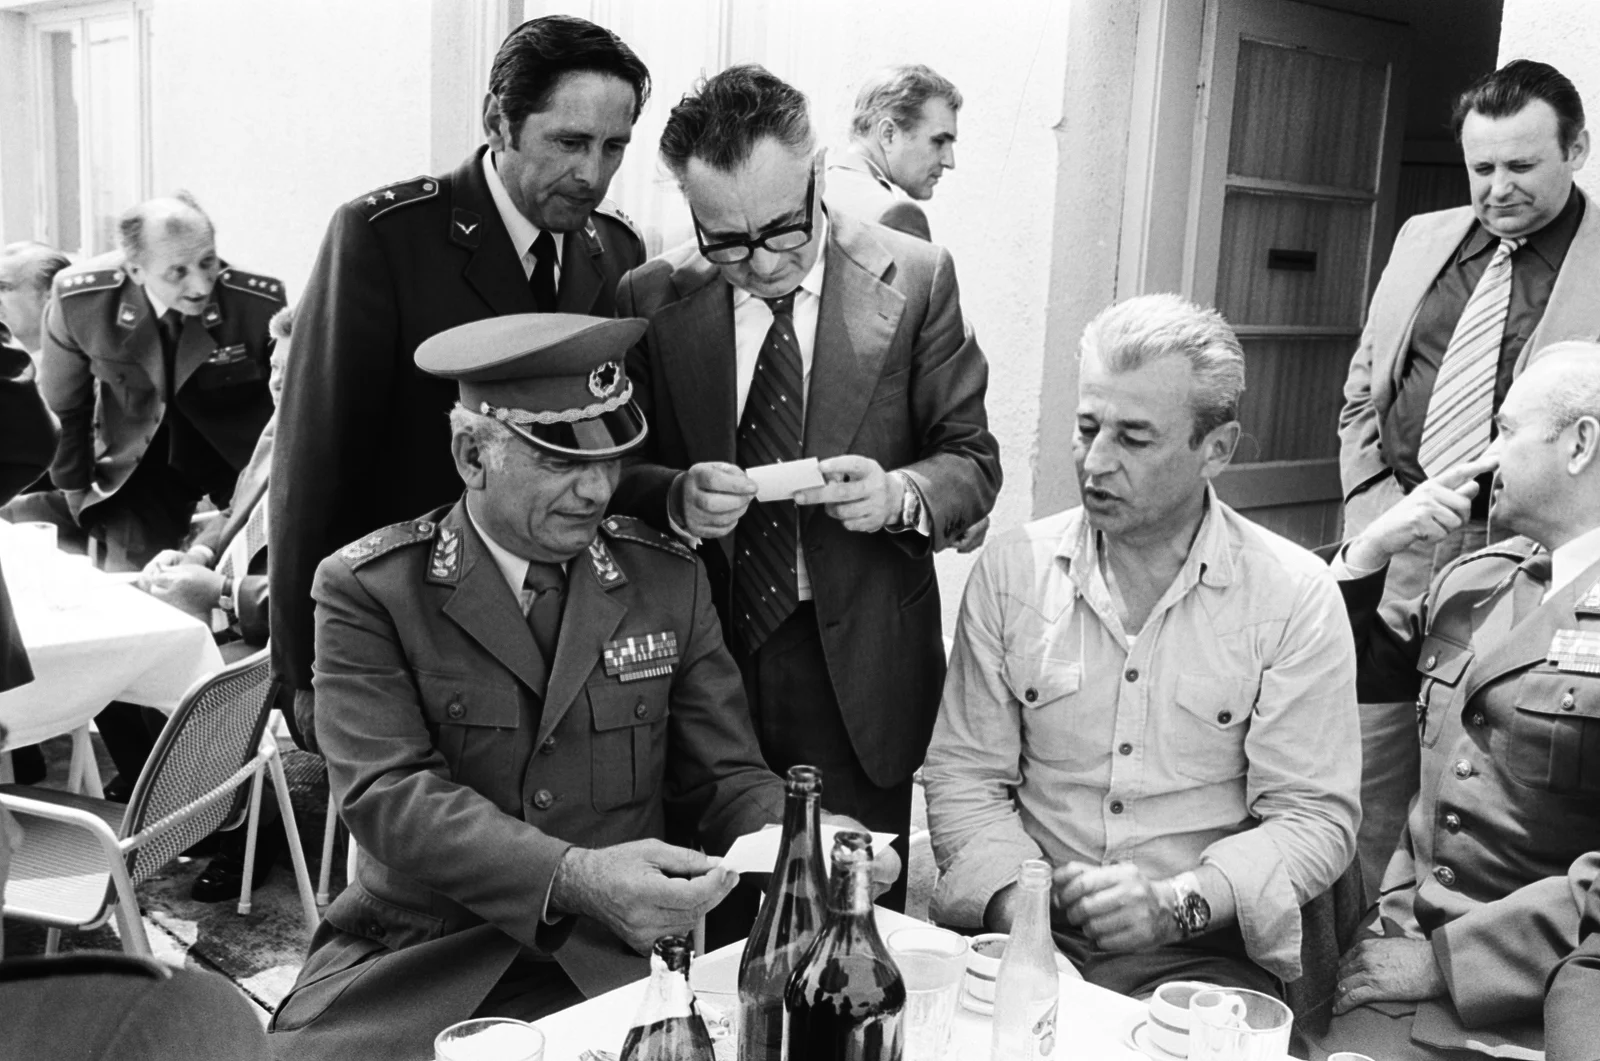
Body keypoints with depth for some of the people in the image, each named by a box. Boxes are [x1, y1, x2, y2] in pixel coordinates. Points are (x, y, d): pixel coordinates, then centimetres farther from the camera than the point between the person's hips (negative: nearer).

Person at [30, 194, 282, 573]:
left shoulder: (260, 300, -27)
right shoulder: (79, 298, -21)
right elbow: (62, 408, -2)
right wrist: (76, 497, 6)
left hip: (239, 460, -1)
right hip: (137, 467, 1)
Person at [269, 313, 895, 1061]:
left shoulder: (670, 582, 6)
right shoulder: (366, 591, -3)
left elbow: (725, 776, 7)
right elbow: (388, 793, -14)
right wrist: (573, 876, -30)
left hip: (618, 960, 2)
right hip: (416, 963, -1)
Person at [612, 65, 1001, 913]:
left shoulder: (914, 280, -3)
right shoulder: (652, 297, 1)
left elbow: (972, 458, 2)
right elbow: (616, 472, 6)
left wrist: (899, 496, -19)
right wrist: (676, 499, -16)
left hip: (860, 674, -1)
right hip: (700, 660, 1)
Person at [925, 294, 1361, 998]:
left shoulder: (1296, 596, -3)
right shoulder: (1010, 569, 3)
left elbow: (1314, 816, -3)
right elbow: (963, 776, 5)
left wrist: (1175, 903, -18)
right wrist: (1015, 900, -13)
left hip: (1205, 950, -1)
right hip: (1027, 938, 1)